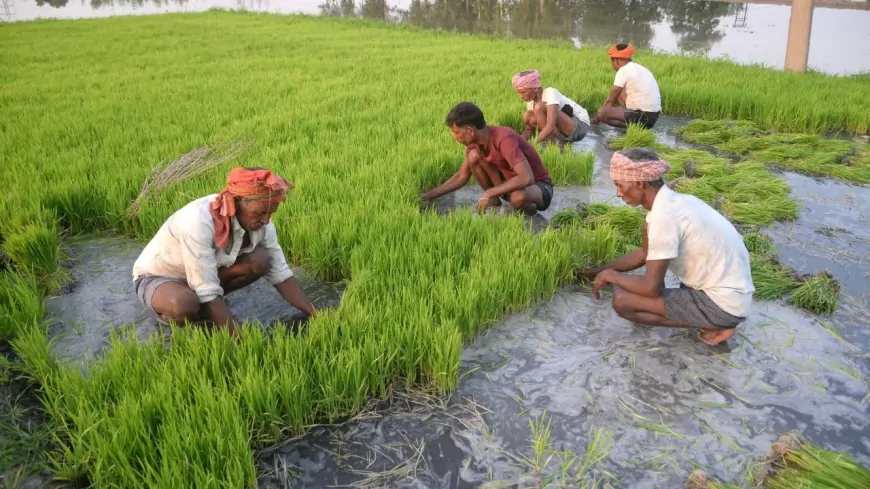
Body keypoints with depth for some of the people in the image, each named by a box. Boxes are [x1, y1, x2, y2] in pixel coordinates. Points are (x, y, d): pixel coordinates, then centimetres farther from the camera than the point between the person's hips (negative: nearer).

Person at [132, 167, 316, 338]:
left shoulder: (259, 222, -19)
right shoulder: (198, 221, -38)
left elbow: (281, 274, -12)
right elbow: (208, 292, -36)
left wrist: (314, 315, -20)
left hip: (205, 274, 6)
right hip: (157, 277, -6)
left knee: (260, 260, -19)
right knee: (185, 305, -39)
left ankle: (203, 306, 0)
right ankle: (169, 315, -3)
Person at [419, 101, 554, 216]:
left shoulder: (504, 139, -32)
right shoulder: (475, 142, -7)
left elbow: (527, 178, -41)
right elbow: (462, 176, 7)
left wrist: (489, 193, -34)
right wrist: (431, 195, 2)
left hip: (539, 186, -6)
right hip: (511, 182, 6)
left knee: (518, 198, -42)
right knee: (473, 156, -13)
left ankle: (527, 207, -5)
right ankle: (494, 201, 2)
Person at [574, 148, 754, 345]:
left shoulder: (665, 216, -23)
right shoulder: (673, 201, 6)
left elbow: (651, 288, -20)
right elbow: (644, 254, 21)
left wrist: (610, 275, -2)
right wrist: (597, 271, 22)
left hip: (724, 304, -9)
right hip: (733, 291, 9)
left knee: (622, 301, -13)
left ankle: (715, 327, -3)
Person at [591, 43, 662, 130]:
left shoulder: (624, 70, -8)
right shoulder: (639, 68, 17)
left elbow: (611, 99, -4)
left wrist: (596, 118, 7)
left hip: (643, 117, -9)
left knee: (602, 113, -15)